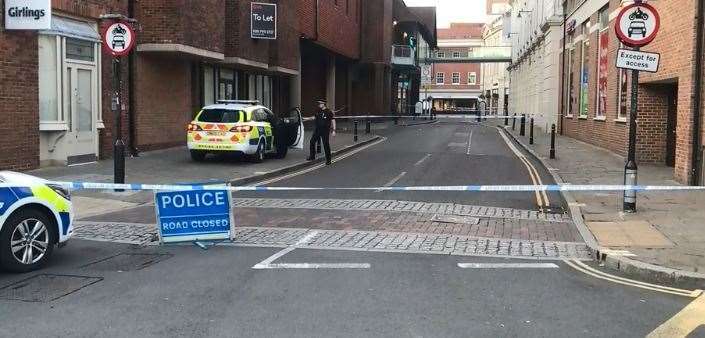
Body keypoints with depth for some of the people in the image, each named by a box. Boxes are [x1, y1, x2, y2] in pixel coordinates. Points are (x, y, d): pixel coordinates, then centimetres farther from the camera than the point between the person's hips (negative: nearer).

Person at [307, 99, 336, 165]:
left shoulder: (329, 112, -8)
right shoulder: (318, 111, 9)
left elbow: (333, 121, -7)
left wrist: (334, 130, -13)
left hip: (325, 130, -6)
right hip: (317, 130, 6)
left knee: (326, 144, -5)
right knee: (312, 142, 5)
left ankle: (328, 160, 4)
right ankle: (312, 156, 21)